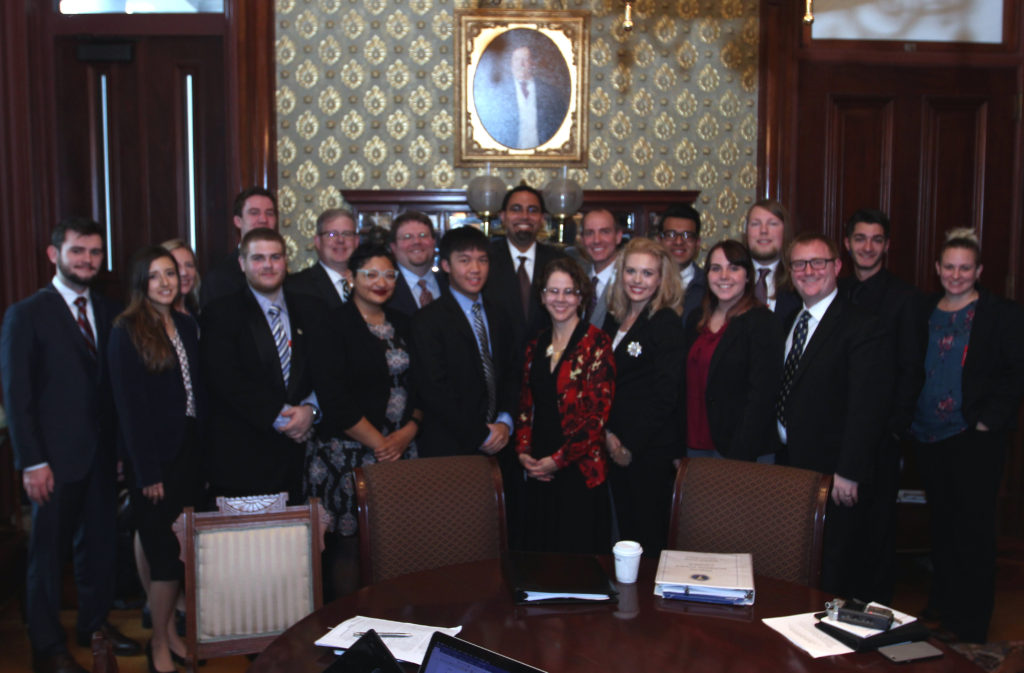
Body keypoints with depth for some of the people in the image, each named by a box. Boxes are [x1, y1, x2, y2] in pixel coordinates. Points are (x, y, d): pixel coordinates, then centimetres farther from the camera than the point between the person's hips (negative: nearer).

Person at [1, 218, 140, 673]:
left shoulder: (110, 312, 7)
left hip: (103, 454, 5)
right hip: (55, 458, -4)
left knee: (99, 542, 14)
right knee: (48, 551, 7)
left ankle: (95, 623, 33)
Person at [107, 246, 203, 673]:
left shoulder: (187, 326, 8)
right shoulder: (126, 331, -9)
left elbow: (198, 390, 8)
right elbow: (129, 406, -13)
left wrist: (203, 452, 2)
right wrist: (147, 471, -15)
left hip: (189, 449, 5)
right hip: (155, 455, -5)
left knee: (184, 547, 10)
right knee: (166, 551, 2)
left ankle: (171, 627, 27)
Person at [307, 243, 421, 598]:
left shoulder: (402, 324, 14)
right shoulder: (335, 324, -5)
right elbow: (333, 398, -13)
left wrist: (408, 432, -4)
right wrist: (377, 443, -12)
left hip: (400, 449, 5)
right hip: (349, 454, -5)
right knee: (349, 544, -2)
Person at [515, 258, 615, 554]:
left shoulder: (596, 343, -7)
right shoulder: (536, 346, 12)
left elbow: (598, 412, -12)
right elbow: (526, 405, 14)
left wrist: (558, 459, -13)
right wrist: (523, 451, -1)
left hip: (579, 470, -5)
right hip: (538, 471, 5)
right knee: (538, 559, 10)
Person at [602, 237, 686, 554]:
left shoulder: (667, 324, -10)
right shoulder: (614, 319, 11)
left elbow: (666, 396, -14)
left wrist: (632, 446, -12)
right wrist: (607, 434, -1)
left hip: (651, 450, -6)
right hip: (616, 447, 6)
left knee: (650, 538, 2)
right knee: (625, 531, 13)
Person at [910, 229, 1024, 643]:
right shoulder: (924, 313, 10)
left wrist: (990, 420, -13)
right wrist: (908, 418, 5)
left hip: (975, 439, -5)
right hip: (929, 438, 5)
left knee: (972, 534, -1)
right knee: (941, 528, 16)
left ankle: (970, 632, 9)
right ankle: (938, 616, 29)